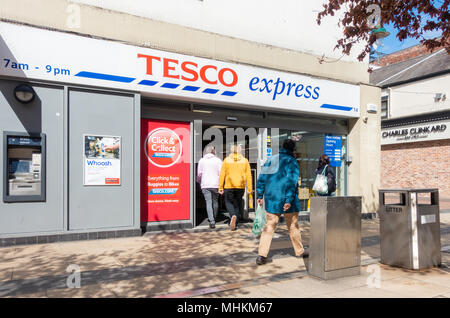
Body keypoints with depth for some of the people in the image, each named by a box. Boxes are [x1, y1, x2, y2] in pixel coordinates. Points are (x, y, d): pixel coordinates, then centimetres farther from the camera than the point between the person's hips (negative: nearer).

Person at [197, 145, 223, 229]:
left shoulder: (202, 160, 5)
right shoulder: (218, 160, 1)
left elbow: (199, 174, 8)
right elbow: (221, 173, -4)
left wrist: (199, 182, 24)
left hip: (205, 185, 0)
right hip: (216, 184, 0)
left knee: (208, 202, -2)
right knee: (215, 201, 16)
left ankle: (212, 221, -13)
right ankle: (213, 218, 30)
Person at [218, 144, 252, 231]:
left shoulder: (226, 160, -1)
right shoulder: (245, 160, 2)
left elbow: (222, 175, -3)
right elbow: (248, 176, 0)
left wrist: (220, 188, 2)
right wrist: (249, 189, 3)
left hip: (229, 186, -1)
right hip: (241, 187, 2)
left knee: (229, 202, 15)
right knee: (238, 204, 16)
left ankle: (233, 216, -13)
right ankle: (235, 224, 18)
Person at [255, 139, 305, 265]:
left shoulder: (271, 160, 9)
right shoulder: (292, 161, -7)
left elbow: (262, 178, 7)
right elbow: (292, 181, -17)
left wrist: (259, 195, 9)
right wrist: (289, 200, -20)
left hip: (271, 200, 4)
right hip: (286, 200, -4)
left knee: (269, 226, 5)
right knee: (293, 226, 13)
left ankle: (262, 254, -4)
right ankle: (299, 251, 29)